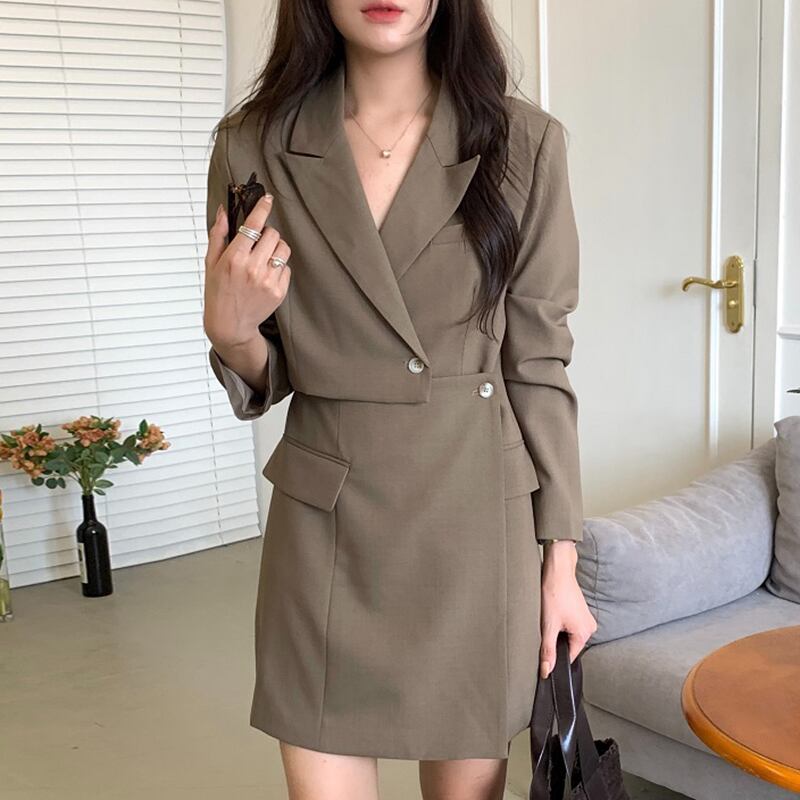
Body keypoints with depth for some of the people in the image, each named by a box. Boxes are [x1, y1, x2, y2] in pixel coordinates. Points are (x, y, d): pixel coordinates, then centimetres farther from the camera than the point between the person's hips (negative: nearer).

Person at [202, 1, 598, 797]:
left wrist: (561, 563, -1)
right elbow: (264, 379, 7)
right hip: (325, 524, 1)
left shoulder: (523, 142, -5)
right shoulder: (253, 147, -1)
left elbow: (539, 364, -1)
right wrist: (229, 332, -16)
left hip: (479, 523, 0)